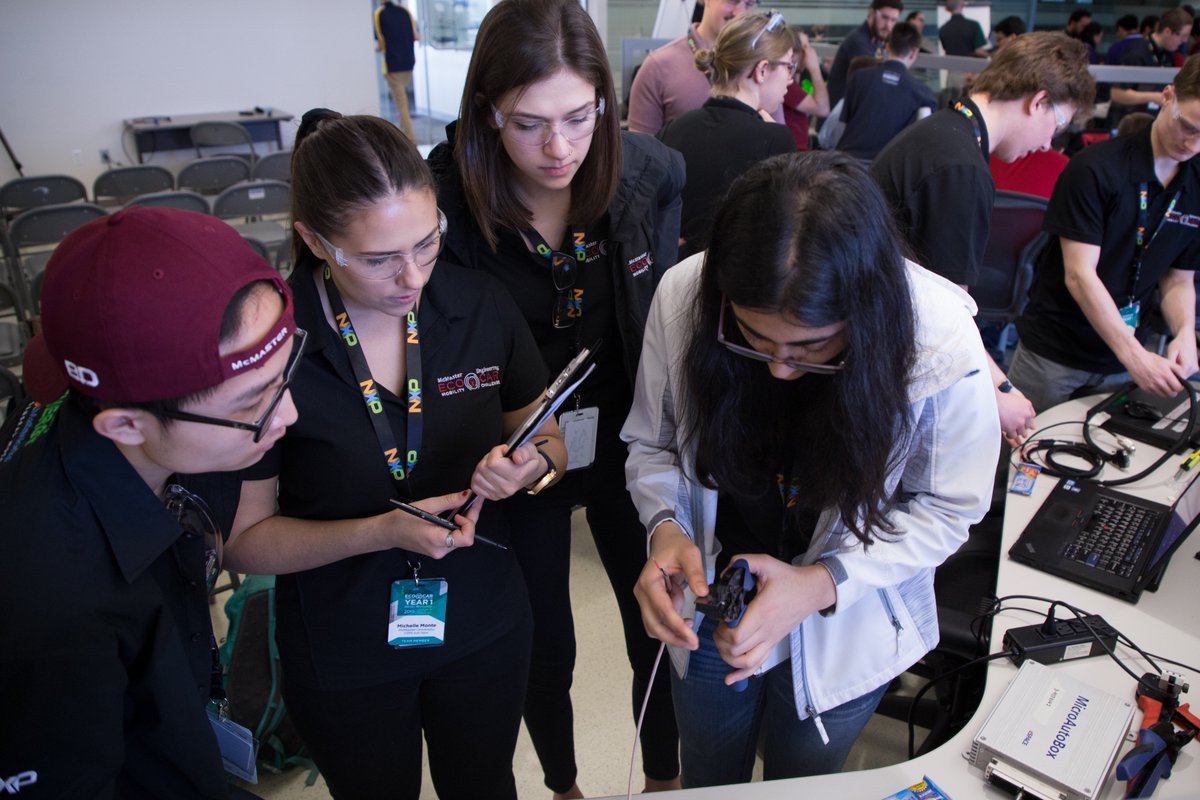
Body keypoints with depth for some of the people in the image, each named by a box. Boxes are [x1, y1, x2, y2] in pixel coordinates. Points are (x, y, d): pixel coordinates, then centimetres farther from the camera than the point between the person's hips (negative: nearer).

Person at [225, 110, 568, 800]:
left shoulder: (481, 307, -13)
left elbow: (550, 444, 0)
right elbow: (244, 539, -13)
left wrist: (529, 468, -22)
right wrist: (381, 532, -27)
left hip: (485, 630, 2)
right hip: (344, 658, -1)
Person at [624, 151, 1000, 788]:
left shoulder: (941, 343, -31)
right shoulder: (683, 296, -26)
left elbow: (946, 508, -15)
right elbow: (651, 442, -8)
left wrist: (822, 585, -30)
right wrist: (665, 526, -29)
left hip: (842, 633, -1)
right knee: (706, 782, 29)